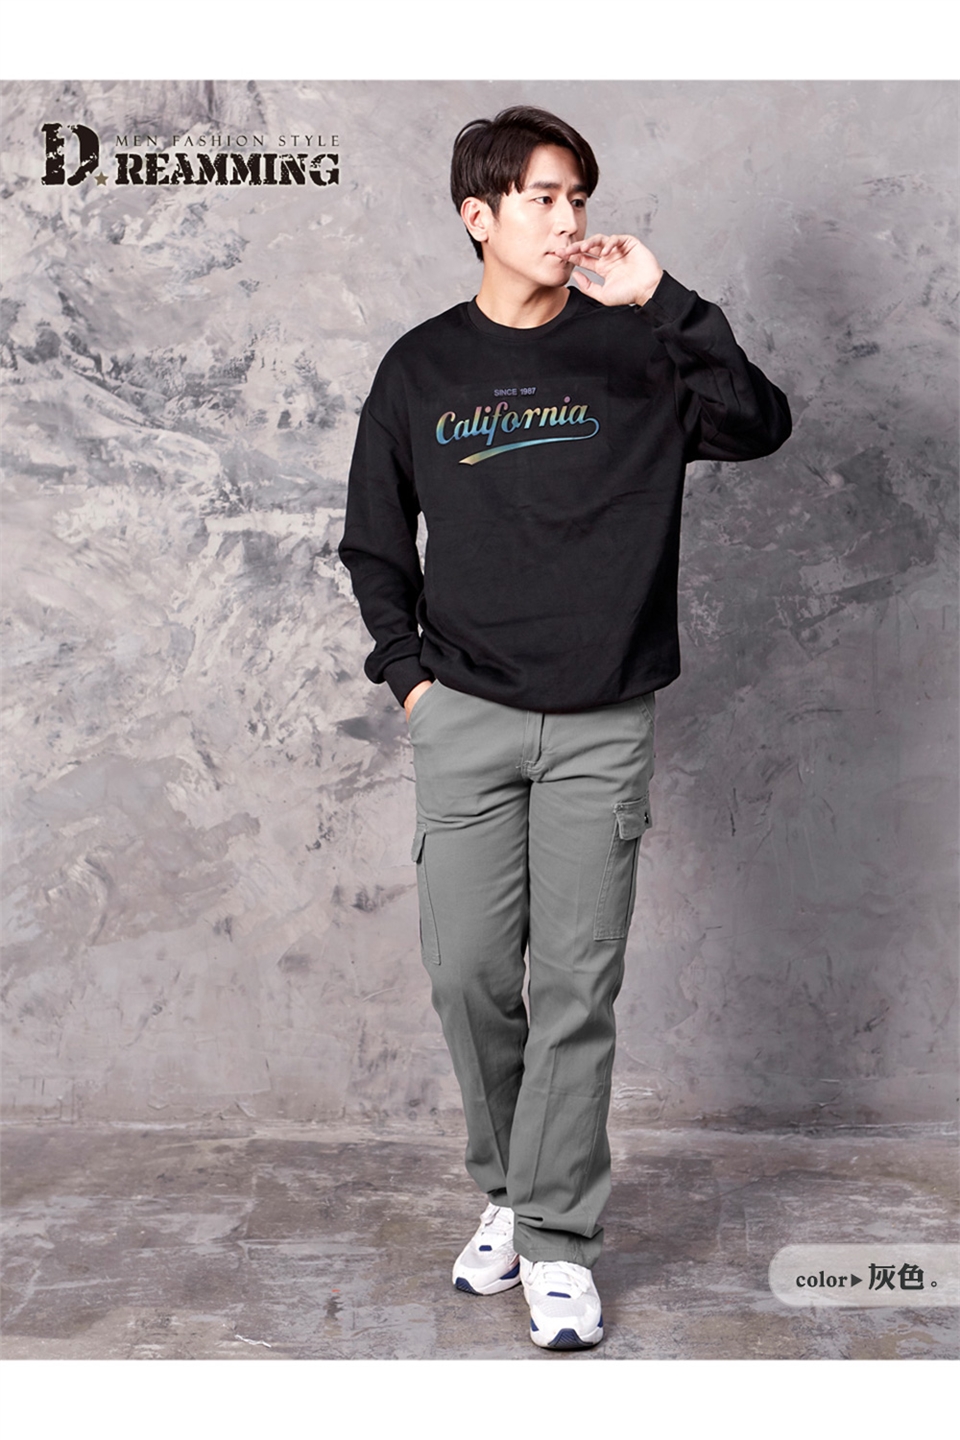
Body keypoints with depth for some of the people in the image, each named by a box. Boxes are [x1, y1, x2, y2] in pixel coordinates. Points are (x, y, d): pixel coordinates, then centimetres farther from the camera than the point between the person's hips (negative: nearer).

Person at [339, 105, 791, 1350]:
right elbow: (374, 544, 13)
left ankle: (558, 1242, 13)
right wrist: (406, 668, 2)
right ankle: (509, 1190, 27)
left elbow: (760, 427, -12)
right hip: (467, 719, 2)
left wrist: (666, 301, -17)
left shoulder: (636, 353, 3)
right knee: (469, 977, 3)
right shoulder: (421, 369, 7)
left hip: (605, 723, -1)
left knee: (578, 987, 1)